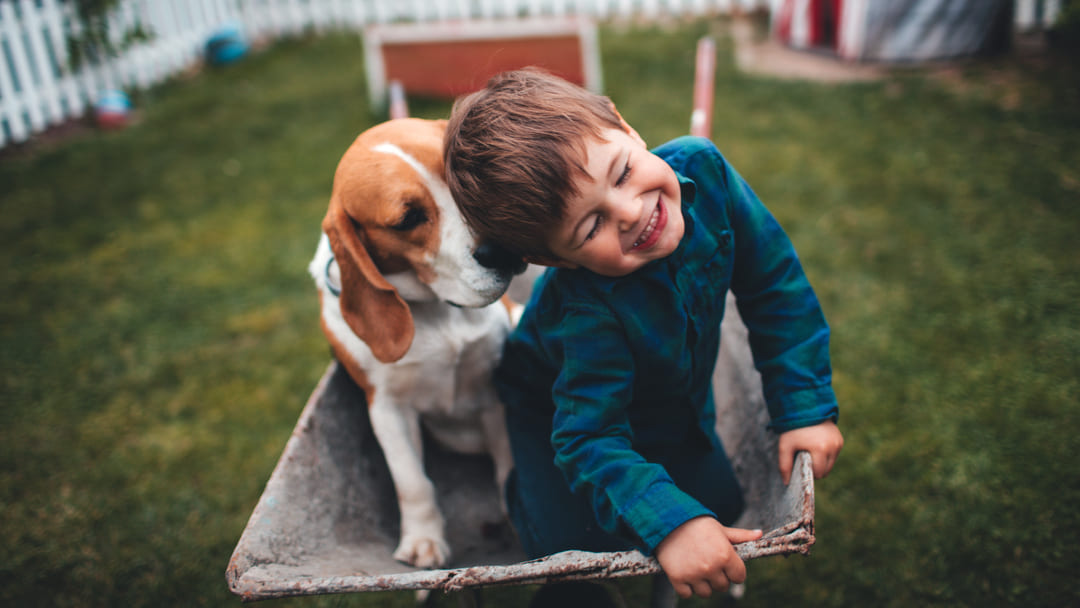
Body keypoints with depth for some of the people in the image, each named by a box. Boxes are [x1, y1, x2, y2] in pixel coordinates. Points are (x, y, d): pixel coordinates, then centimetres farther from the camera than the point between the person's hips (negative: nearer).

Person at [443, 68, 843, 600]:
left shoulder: (701, 169, -31)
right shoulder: (586, 313, -44)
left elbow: (774, 287, -19)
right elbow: (588, 439, -35)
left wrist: (806, 407, -19)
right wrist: (669, 524, -48)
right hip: (559, 407, -4)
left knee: (720, 505, 3)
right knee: (576, 544, -17)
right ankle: (525, 490, 17)